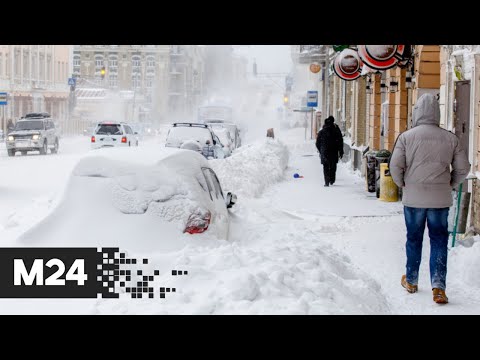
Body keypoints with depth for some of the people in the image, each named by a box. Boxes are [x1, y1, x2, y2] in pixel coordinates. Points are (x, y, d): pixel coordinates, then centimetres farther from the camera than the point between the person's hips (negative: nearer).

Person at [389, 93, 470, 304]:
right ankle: (438, 286, -6)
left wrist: (402, 184, 9)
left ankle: (411, 281, 28)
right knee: (439, 241, 5)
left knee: (414, 239, 15)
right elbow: (463, 168, 2)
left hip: (413, 198, 0)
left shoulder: (406, 137, -6)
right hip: (440, 199, 0)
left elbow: (395, 166, -8)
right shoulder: (450, 139, -1)